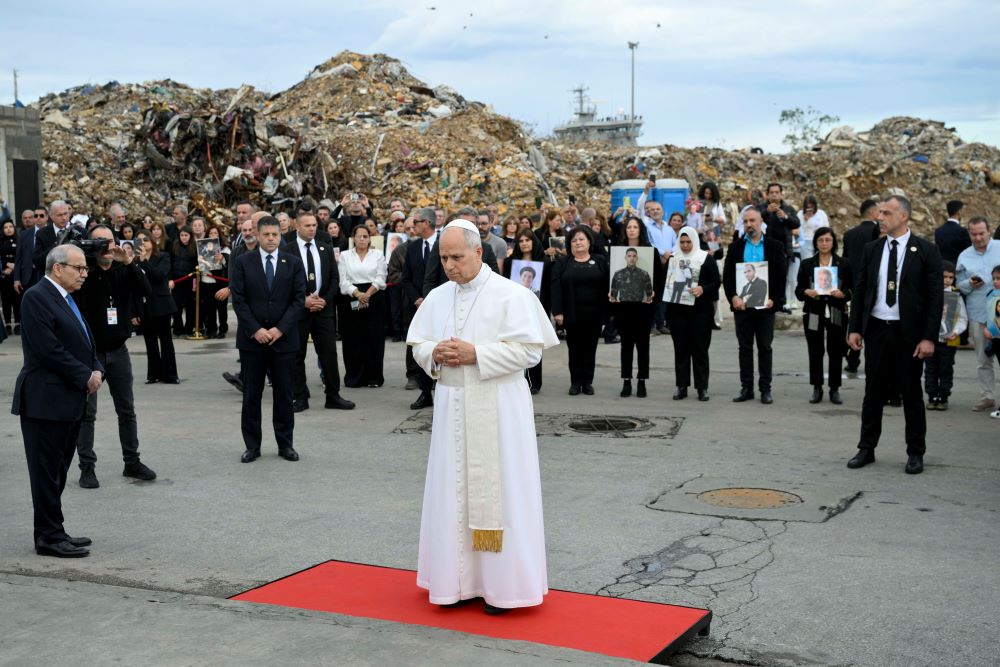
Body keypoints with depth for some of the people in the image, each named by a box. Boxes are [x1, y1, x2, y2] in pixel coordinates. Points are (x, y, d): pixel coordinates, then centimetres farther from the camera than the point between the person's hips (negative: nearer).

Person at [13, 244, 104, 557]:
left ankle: (54, 532, 21)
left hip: (69, 400, 9)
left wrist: (97, 370, 1)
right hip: (46, 399, -9)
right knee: (47, 471, -1)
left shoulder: (66, 298, 16)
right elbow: (48, 349, -21)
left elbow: (84, 342, 19)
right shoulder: (36, 297, -13)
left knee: (58, 471, 13)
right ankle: (49, 537, 6)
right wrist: (85, 376, -14)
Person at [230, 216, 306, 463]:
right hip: (251, 338, 0)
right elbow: (238, 300, -2)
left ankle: (285, 444, 14)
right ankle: (252, 445, 12)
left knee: (284, 393, 5)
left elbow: (299, 299, -1)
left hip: (284, 338, 1)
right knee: (251, 394, 4)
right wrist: (255, 330, -12)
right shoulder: (243, 262, 2)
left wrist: (280, 329, -10)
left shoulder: (293, 263, 4)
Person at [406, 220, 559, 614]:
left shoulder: (510, 296, -8)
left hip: (497, 409, -5)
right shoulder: (437, 297, 9)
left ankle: (502, 583, 11)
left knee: (496, 489, 0)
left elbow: (530, 350, -12)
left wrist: (476, 354, -18)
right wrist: (435, 353, -10)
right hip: (451, 407, 5)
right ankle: (459, 580, 19)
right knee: (453, 490, 8)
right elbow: (417, 345, 13)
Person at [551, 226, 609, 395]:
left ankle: (587, 382, 12)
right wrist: (557, 311, -12)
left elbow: (608, 286, 2)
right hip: (572, 314, 0)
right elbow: (556, 288, -3)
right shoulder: (563, 263, 5)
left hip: (594, 313, 0)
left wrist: (608, 310, -7)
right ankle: (575, 382, 10)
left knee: (590, 348, 5)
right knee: (574, 348, 3)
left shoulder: (600, 261, 6)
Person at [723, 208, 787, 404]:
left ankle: (765, 389, 10)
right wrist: (733, 297, -10)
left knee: (765, 347, 5)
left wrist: (774, 300, -11)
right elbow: (727, 276, 4)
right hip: (742, 305, 1)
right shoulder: (735, 247, 7)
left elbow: (781, 277, 1)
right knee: (745, 347, 6)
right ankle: (746, 387, 11)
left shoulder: (775, 247, 3)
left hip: (765, 305, -1)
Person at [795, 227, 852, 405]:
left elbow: (853, 289, 4)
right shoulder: (807, 264, 6)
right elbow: (798, 290, 5)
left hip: (836, 314, 0)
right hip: (813, 314, 0)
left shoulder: (844, 264, 5)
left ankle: (834, 389, 10)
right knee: (815, 352, 2)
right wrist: (807, 292, -16)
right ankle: (817, 388, 12)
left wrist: (843, 293, -16)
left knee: (835, 352, 1)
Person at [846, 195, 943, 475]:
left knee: (911, 394, 5)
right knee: (873, 392, 9)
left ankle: (916, 453, 16)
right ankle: (867, 449, 18)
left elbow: (936, 296, -7)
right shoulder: (872, 249, 6)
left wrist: (929, 337, -13)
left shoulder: (926, 250, -5)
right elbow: (860, 290, 10)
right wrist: (855, 328, 3)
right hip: (876, 329, 3)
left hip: (909, 333, -3)